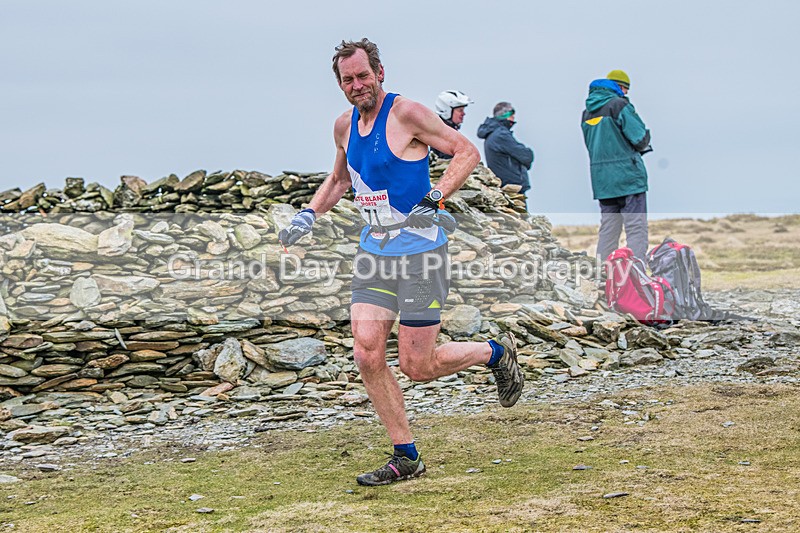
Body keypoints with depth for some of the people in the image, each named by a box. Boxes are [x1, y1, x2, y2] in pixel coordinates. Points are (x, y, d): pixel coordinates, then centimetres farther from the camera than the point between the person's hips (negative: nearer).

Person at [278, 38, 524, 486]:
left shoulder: (406, 114, -11)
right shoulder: (345, 126, 10)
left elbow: (468, 152, -10)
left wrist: (435, 198, -22)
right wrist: (308, 216, 15)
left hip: (420, 253, -7)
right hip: (373, 254, 7)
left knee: (417, 366, -5)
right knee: (368, 356, -5)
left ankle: (497, 352, 23)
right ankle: (406, 457, 8)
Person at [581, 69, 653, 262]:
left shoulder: (588, 112, 14)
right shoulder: (619, 105, -8)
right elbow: (640, 138, -12)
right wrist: (643, 146, 11)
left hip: (601, 179, 7)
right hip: (628, 177, -7)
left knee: (607, 230, 12)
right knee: (636, 229, -5)